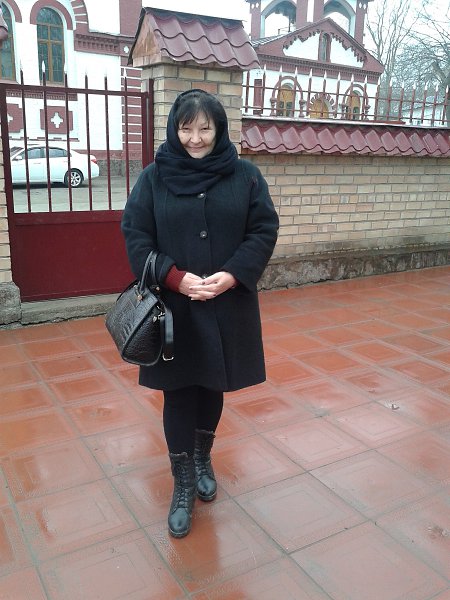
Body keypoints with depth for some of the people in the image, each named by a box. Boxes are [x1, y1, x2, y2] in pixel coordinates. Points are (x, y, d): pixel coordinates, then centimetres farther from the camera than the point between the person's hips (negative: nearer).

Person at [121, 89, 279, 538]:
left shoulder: (244, 175, 1)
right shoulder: (154, 177, 0)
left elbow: (265, 230, -1)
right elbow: (135, 236, -3)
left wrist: (232, 274, -16)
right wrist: (176, 277, -17)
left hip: (228, 307, 1)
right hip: (173, 307, -1)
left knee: (213, 386, 14)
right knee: (178, 393, 5)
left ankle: (202, 460, 40)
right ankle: (183, 485, 22)